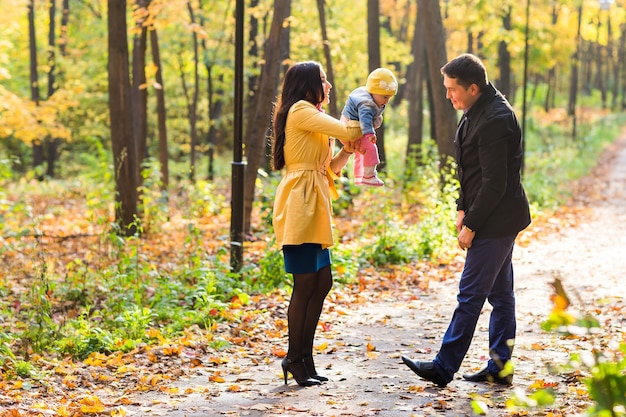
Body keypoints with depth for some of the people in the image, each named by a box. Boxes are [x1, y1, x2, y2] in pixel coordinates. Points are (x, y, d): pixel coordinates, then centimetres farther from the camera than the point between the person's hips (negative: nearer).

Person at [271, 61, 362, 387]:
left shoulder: (311, 117, 25)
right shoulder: (300, 110, -6)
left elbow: (330, 168, 20)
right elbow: (348, 131, -13)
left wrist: (347, 150, 2)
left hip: (314, 207, 10)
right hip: (299, 205, -10)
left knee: (322, 282, 8)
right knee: (306, 284, -8)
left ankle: (303, 356, 14)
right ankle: (295, 359, -1)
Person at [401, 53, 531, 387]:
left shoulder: (495, 120, -22)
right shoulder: (478, 112, 10)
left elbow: (494, 183, -23)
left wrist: (471, 226, -17)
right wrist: (463, 209, 9)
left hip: (496, 221, -10)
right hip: (497, 221, 10)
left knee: (470, 294, -6)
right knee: (500, 293, 13)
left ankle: (443, 368, -2)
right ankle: (500, 365, 20)